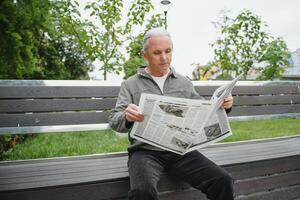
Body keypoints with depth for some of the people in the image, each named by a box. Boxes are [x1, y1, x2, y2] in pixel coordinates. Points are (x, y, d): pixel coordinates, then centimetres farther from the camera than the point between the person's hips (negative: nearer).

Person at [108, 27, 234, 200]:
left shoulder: (185, 83, 14)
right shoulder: (131, 84, 6)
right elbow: (115, 121, -1)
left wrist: (221, 106, -5)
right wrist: (126, 117, -25)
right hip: (146, 151, -2)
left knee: (223, 182, -16)